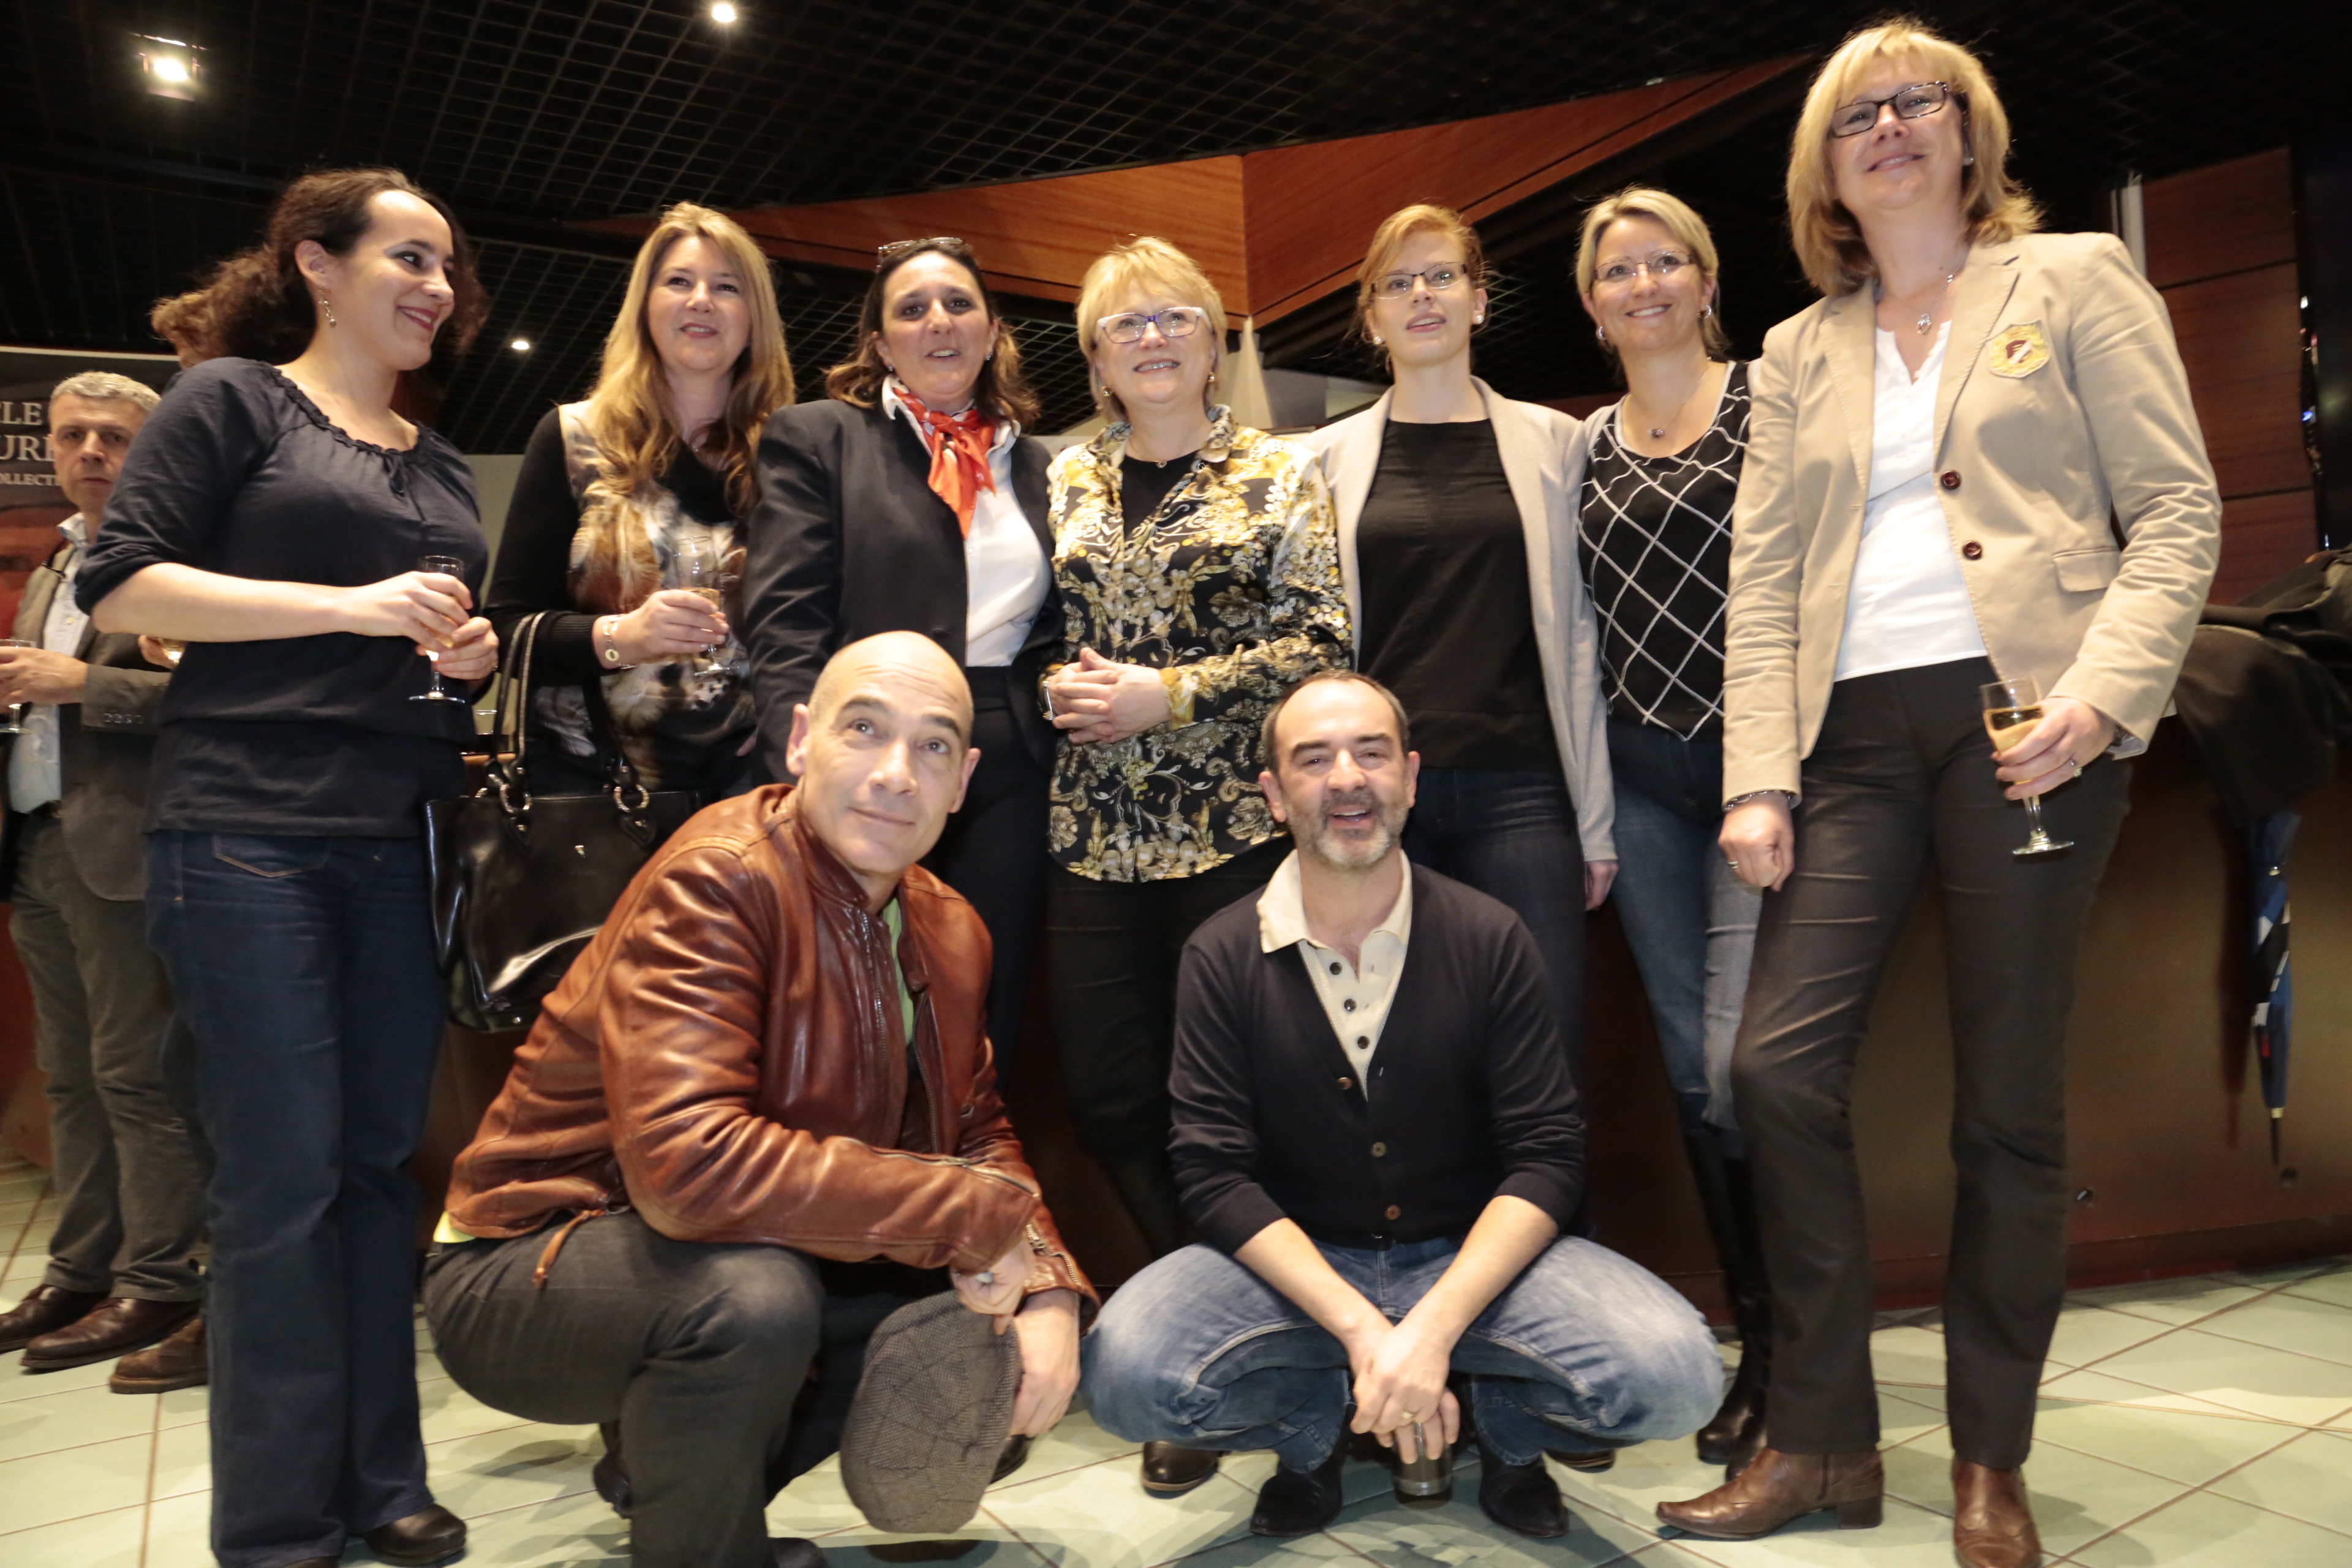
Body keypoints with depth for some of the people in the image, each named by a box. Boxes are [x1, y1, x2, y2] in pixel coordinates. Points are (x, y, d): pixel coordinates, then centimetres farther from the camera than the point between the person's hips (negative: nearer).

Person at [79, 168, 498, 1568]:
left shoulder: (444, 466, 20)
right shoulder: (231, 399, 3)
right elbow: (123, 588, -6)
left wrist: (474, 649, 4)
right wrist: (356, 606, -15)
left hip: (402, 843, 6)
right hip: (253, 833, -5)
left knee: (386, 1159, 8)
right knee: (284, 1175, -3)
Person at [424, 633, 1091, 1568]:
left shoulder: (950, 931, -1)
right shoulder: (718, 881, -26)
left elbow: (976, 1134, 8)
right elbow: (689, 1165, -37)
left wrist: (1046, 1289, -11)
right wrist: (979, 1216, -30)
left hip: (758, 1262, 8)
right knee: (753, 1298, -35)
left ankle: (673, 1469, 19)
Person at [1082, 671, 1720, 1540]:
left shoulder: (1491, 939, -7)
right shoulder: (1221, 956, -7)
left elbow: (1546, 1159, -9)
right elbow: (1216, 1173, -11)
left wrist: (1432, 1329, -24)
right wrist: (1359, 1329, -24)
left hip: (1472, 1255, 0)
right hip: (1293, 1265, 0)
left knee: (1673, 1373, -26)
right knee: (1124, 1370, -28)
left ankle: (1503, 1429, 9)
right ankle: (1316, 1429, 6)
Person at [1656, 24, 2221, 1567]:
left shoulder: (2077, 282, 11)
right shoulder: (1798, 354, 18)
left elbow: (2177, 511, 2)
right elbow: (1763, 582, 10)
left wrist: (2101, 691, -14)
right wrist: (1760, 779, -1)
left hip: (2022, 717, -2)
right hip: (1856, 735, 3)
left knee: (2010, 1102, 1)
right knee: (1780, 1062, -7)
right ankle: (1824, 1440, 9)